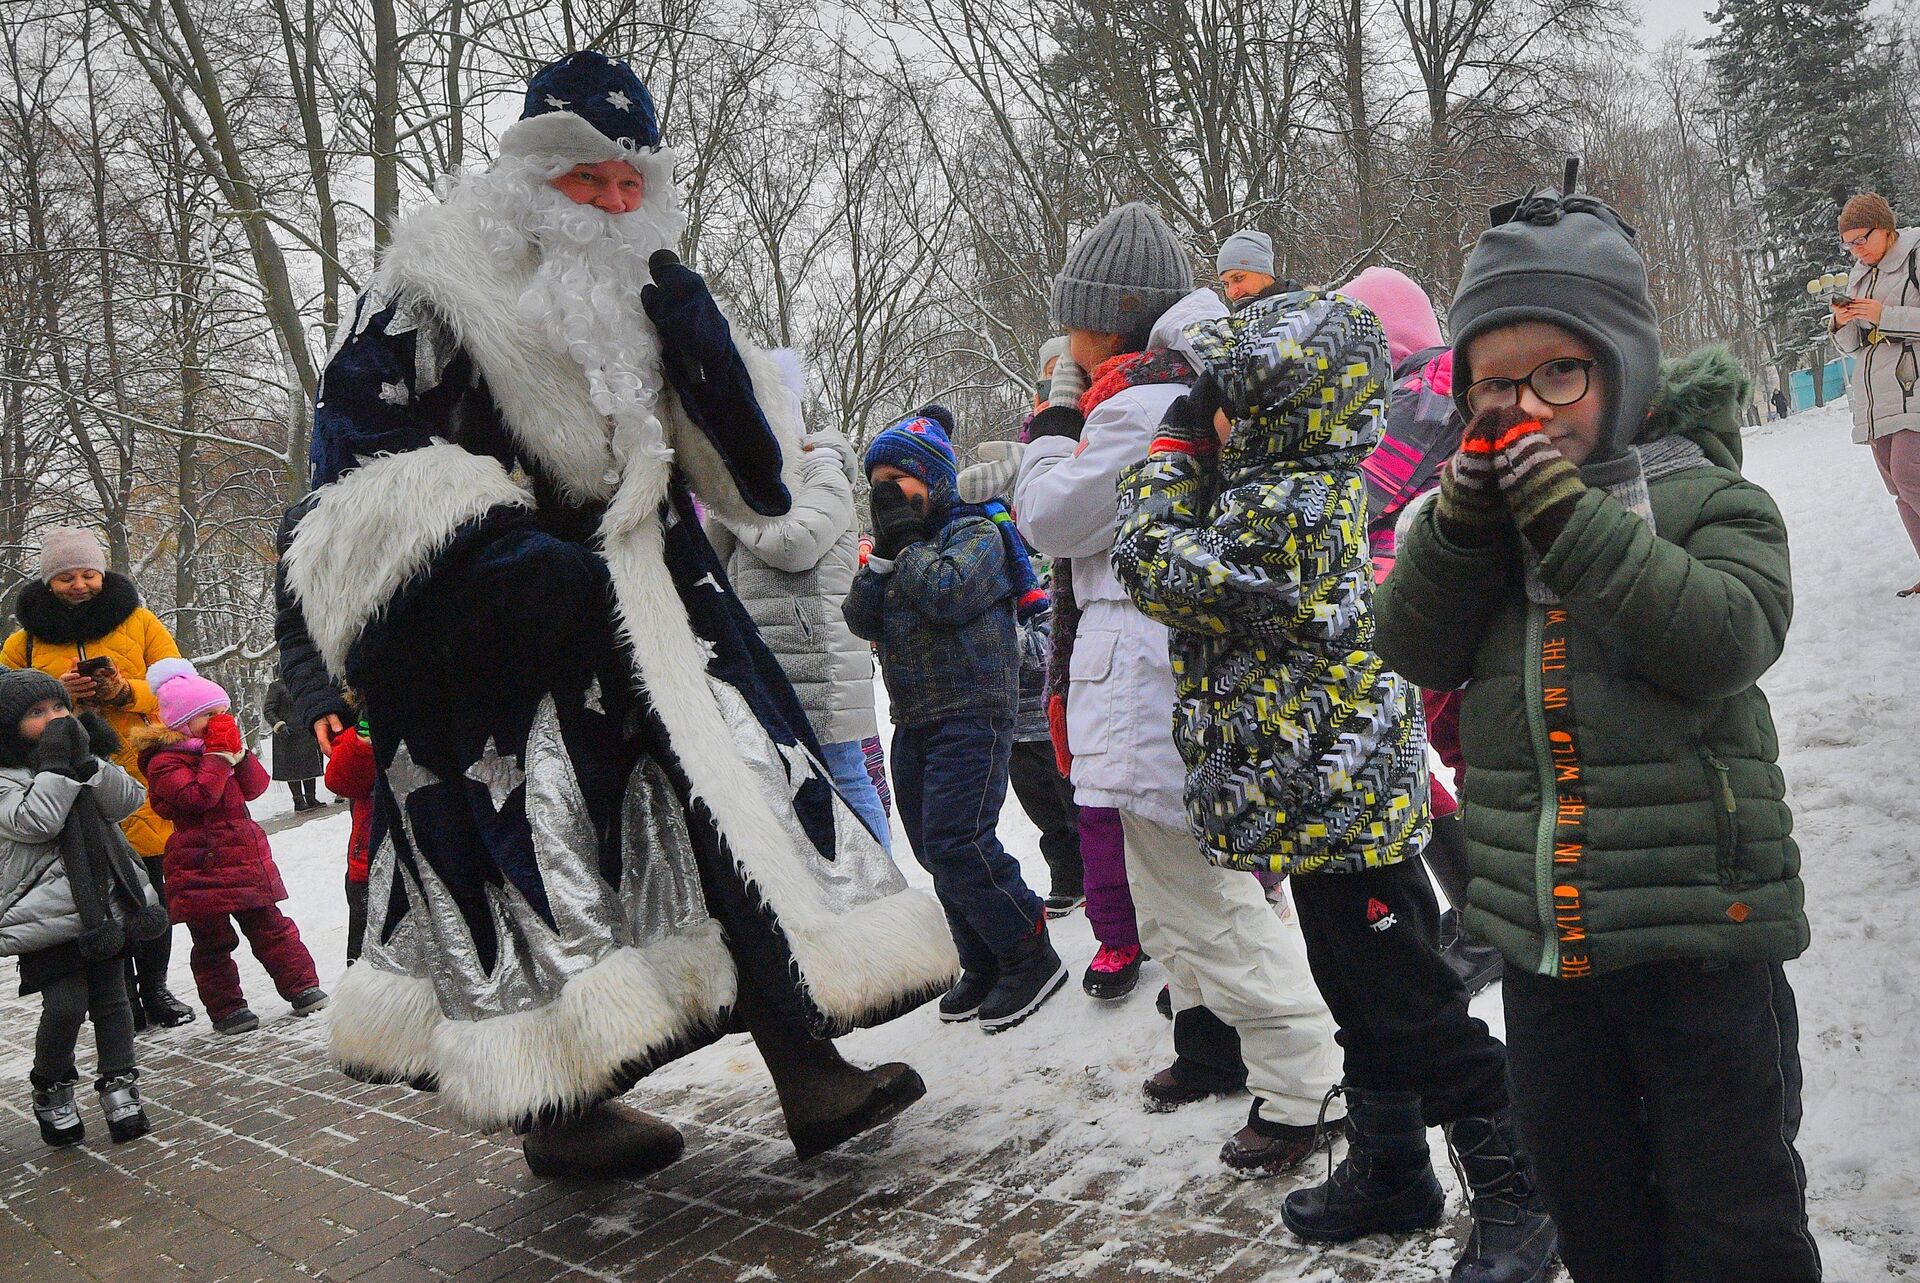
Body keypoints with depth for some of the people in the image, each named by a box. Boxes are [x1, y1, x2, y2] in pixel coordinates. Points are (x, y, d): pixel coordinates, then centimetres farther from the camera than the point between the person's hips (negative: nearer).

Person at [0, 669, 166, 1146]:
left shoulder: (82, 756, 12)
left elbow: (126, 801, 0)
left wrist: (89, 760, -11)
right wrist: (58, 764, -19)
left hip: (104, 904, 5)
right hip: (48, 910, -5)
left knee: (111, 998, 8)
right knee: (66, 1004, -9)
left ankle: (119, 1087, 18)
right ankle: (51, 1092, 14)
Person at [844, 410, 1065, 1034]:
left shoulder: (975, 531, -6)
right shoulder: (902, 543, 17)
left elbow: (948, 594, -25)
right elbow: (862, 621, 7)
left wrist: (909, 548, -11)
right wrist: (880, 559, -7)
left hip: (971, 715, -9)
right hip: (914, 721, 9)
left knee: (958, 847, -16)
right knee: (935, 851, 10)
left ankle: (1031, 958, 0)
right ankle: (985, 966, 23)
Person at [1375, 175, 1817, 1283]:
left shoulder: (1706, 497, -6)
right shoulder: (1484, 510, 6)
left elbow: (1724, 639, -22)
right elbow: (1416, 649, -3)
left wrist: (1573, 521, -26)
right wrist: (1460, 525, -17)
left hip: (1702, 936, -4)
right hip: (1541, 940, 5)